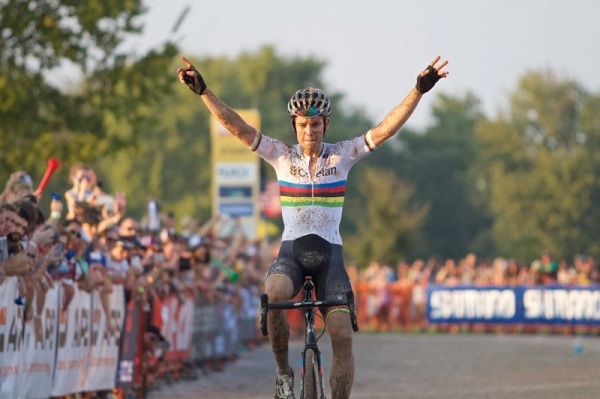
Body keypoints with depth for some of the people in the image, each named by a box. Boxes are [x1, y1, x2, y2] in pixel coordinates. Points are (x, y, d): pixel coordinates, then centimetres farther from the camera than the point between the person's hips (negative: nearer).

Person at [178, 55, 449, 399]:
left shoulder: (343, 155, 2)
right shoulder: (282, 155, 2)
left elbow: (385, 130, -8)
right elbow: (237, 127, -6)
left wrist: (419, 91, -20)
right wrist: (204, 91, -16)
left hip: (329, 254, 1)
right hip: (292, 250, -1)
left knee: (343, 336, -13)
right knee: (273, 296, -34)